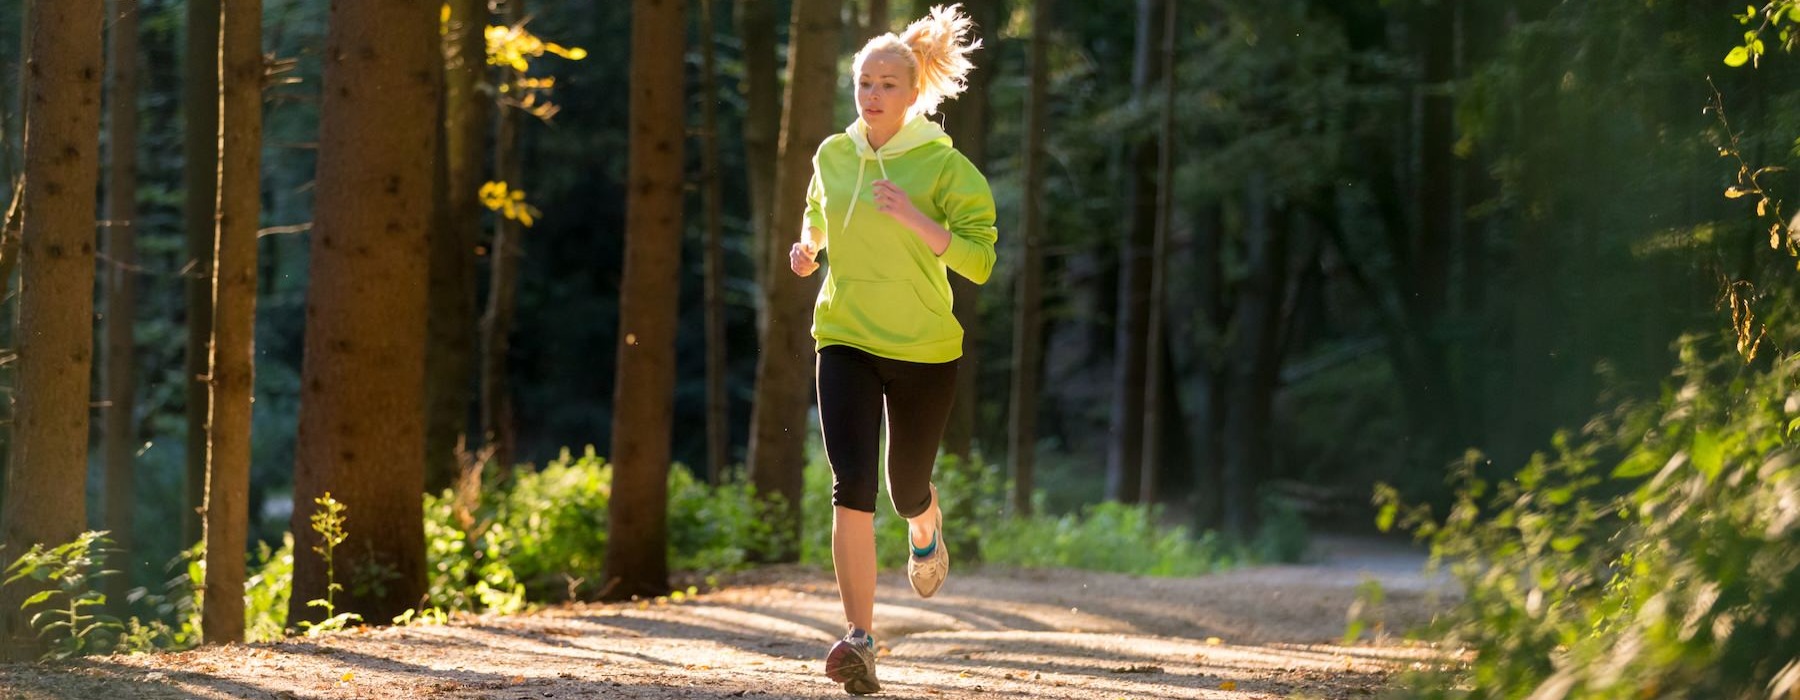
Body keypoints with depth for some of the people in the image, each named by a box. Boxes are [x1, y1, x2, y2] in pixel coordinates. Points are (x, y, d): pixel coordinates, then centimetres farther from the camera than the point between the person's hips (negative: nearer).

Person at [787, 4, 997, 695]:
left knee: (907, 488, 14)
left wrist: (913, 218, -26)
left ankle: (927, 532, 54)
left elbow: (979, 261, -14)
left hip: (923, 350, -2)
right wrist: (808, 245, 4)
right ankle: (859, 639, -19)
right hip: (845, 342, 2)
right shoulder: (832, 155, 3)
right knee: (852, 484, -17)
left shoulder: (944, 165, -9)